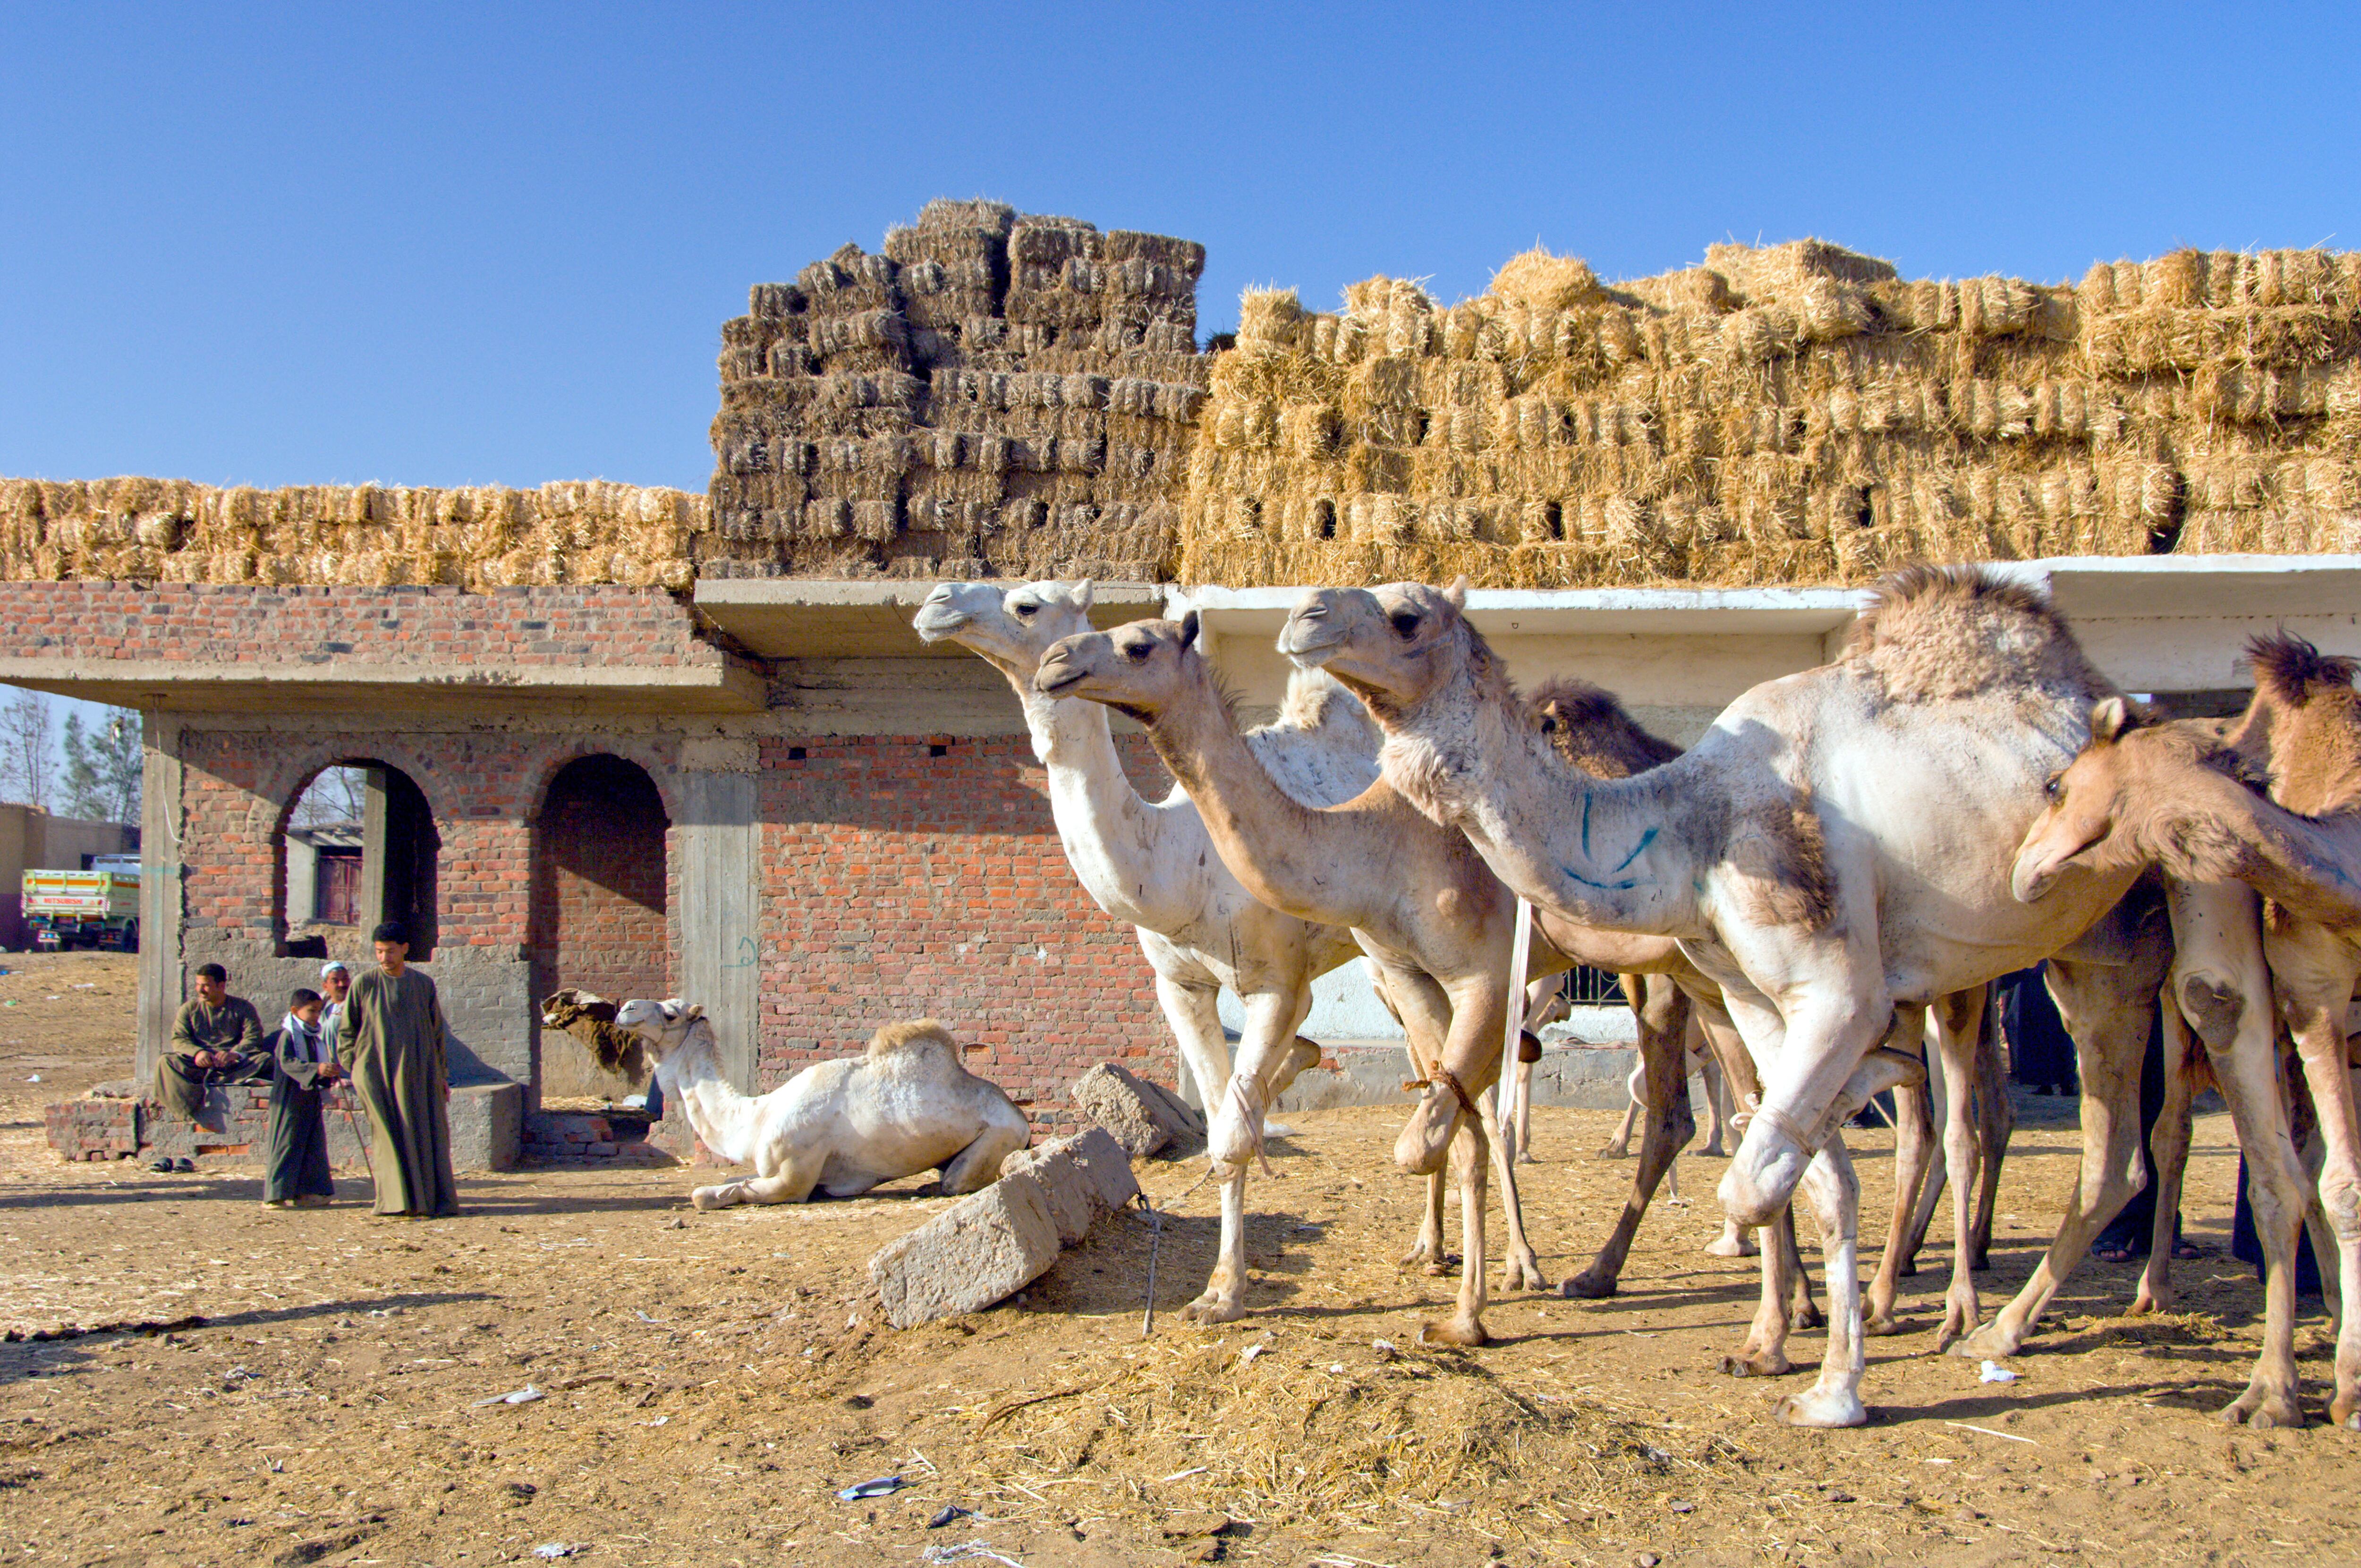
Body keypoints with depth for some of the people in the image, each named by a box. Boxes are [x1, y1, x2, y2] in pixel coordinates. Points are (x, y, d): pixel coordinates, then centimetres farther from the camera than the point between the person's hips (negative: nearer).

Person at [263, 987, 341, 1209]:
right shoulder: (288, 1036, -11)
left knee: (314, 1145, 7)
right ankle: (276, 1194, -3)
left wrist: (330, 1074, 4)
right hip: (290, 1099, -8)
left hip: (311, 1097, 8)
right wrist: (316, 1069, -36)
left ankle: (304, 1192, 12)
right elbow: (287, 1062, -25)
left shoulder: (316, 1037, 15)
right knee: (288, 1143, -7)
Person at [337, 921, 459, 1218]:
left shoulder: (424, 984, 9)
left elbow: (436, 1032, 15)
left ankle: (434, 1201, 6)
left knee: (428, 1136, 1)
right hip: (379, 1072, -3)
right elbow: (346, 1031, 7)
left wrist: (441, 1073, 13)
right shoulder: (364, 984, 2)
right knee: (392, 1135, -6)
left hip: (419, 1072, 3)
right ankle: (399, 1202, -2)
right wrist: (355, 1071, 0)